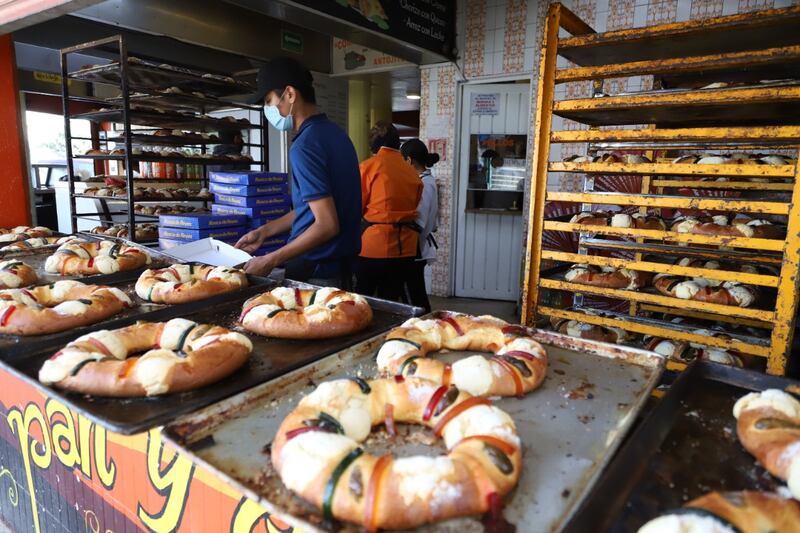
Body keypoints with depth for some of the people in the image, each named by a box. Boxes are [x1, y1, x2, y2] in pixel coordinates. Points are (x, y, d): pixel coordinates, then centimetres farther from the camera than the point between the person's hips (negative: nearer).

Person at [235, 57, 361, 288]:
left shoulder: (305, 146, -20)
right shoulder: (334, 133, 8)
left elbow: (327, 225, -24)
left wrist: (271, 260, -16)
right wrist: (265, 231, 16)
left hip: (317, 273, -8)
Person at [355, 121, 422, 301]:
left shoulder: (369, 166, -7)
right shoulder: (412, 172, 7)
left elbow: (356, 207, -2)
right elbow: (413, 206, 11)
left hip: (374, 246, -4)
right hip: (405, 248, 5)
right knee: (392, 302, 14)